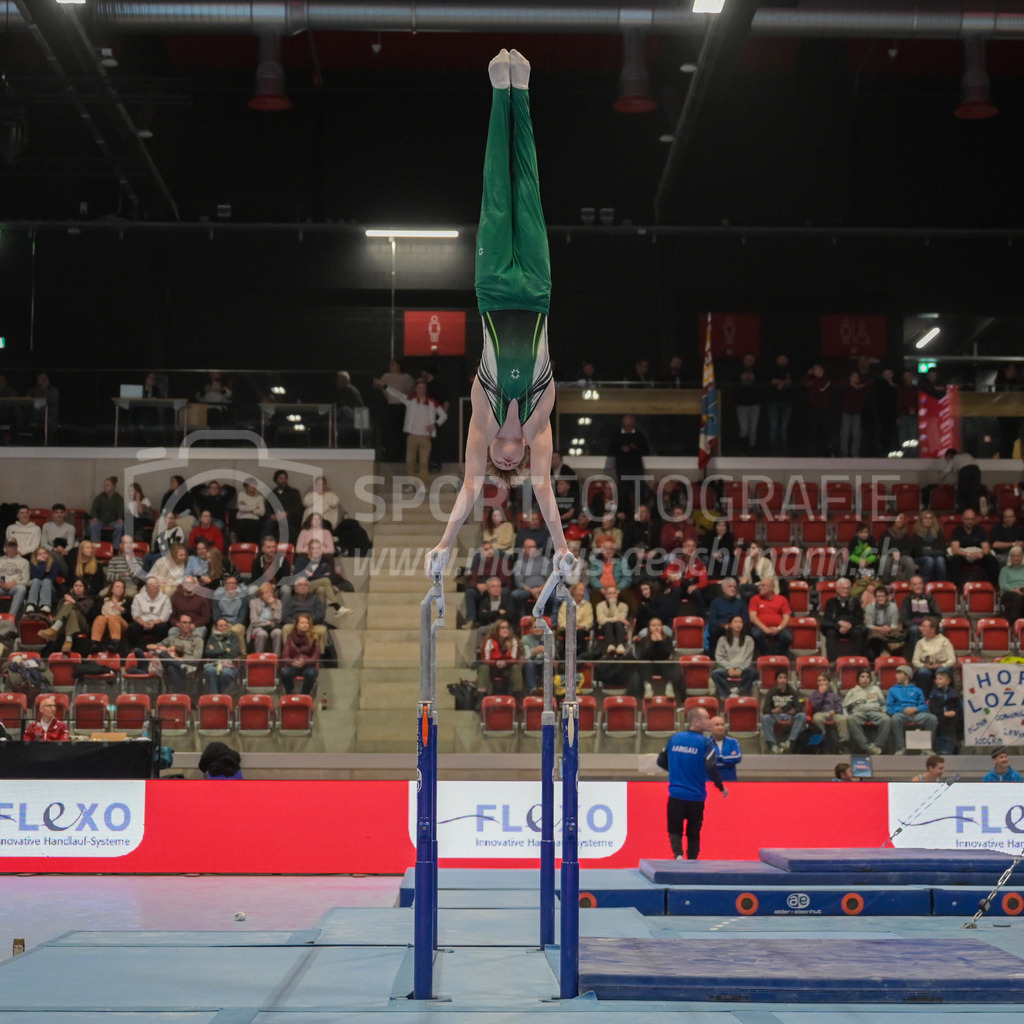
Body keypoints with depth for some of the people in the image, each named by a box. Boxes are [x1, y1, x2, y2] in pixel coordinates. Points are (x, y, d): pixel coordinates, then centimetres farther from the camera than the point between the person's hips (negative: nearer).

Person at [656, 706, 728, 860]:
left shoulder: (674, 738, 1)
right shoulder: (705, 742, -11)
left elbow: (661, 762, 8)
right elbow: (711, 767, -21)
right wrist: (721, 787, -6)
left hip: (675, 795, 2)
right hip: (696, 797, -2)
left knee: (675, 830, 12)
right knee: (693, 833, 14)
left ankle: (678, 853, -13)